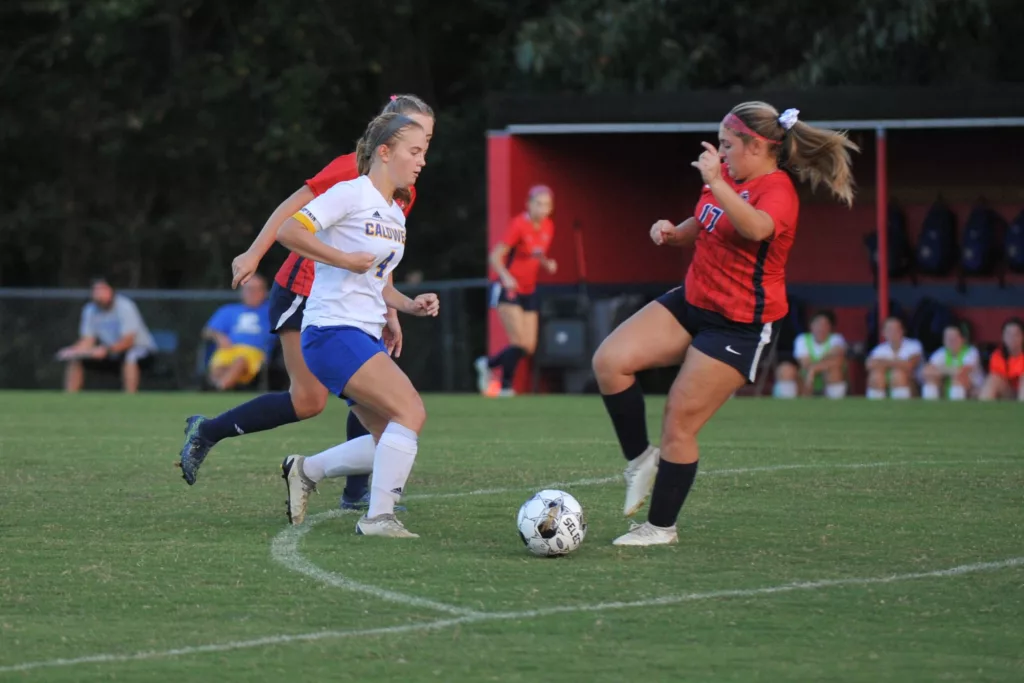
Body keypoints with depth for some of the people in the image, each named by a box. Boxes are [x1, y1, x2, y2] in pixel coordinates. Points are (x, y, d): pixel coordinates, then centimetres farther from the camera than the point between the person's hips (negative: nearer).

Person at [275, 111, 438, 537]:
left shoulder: (395, 215, 19)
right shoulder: (352, 194, -8)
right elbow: (288, 231, -18)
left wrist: (411, 306, 8)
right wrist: (345, 259, -19)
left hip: (364, 339, 9)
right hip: (333, 330, -9)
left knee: (393, 442, 4)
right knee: (411, 411, -21)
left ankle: (305, 471, 21)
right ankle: (378, 517, -18)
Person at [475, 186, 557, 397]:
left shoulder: (548, 227, 3)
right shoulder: (519, 225, -17)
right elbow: (495, 256, -16)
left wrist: (547, 264, -5)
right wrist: (505, 276, -33)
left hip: (529, 292, 7)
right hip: (508, 290, -7)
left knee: (529, 347, 2)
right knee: (520, 343, -16)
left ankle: (487, 364, 25)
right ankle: (505, 386, 3)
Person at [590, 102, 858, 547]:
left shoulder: (777, 192, -19)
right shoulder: (730, 177, 5)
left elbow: (755, 228, -44)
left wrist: (715, 184, -52)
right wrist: (674, 232, 1)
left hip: (739, 324, -8)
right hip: (693, 301, 8)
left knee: (679, 424, -5)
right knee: (609, 361, -8)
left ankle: (661, 526, 11)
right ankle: (641, 459, 8)